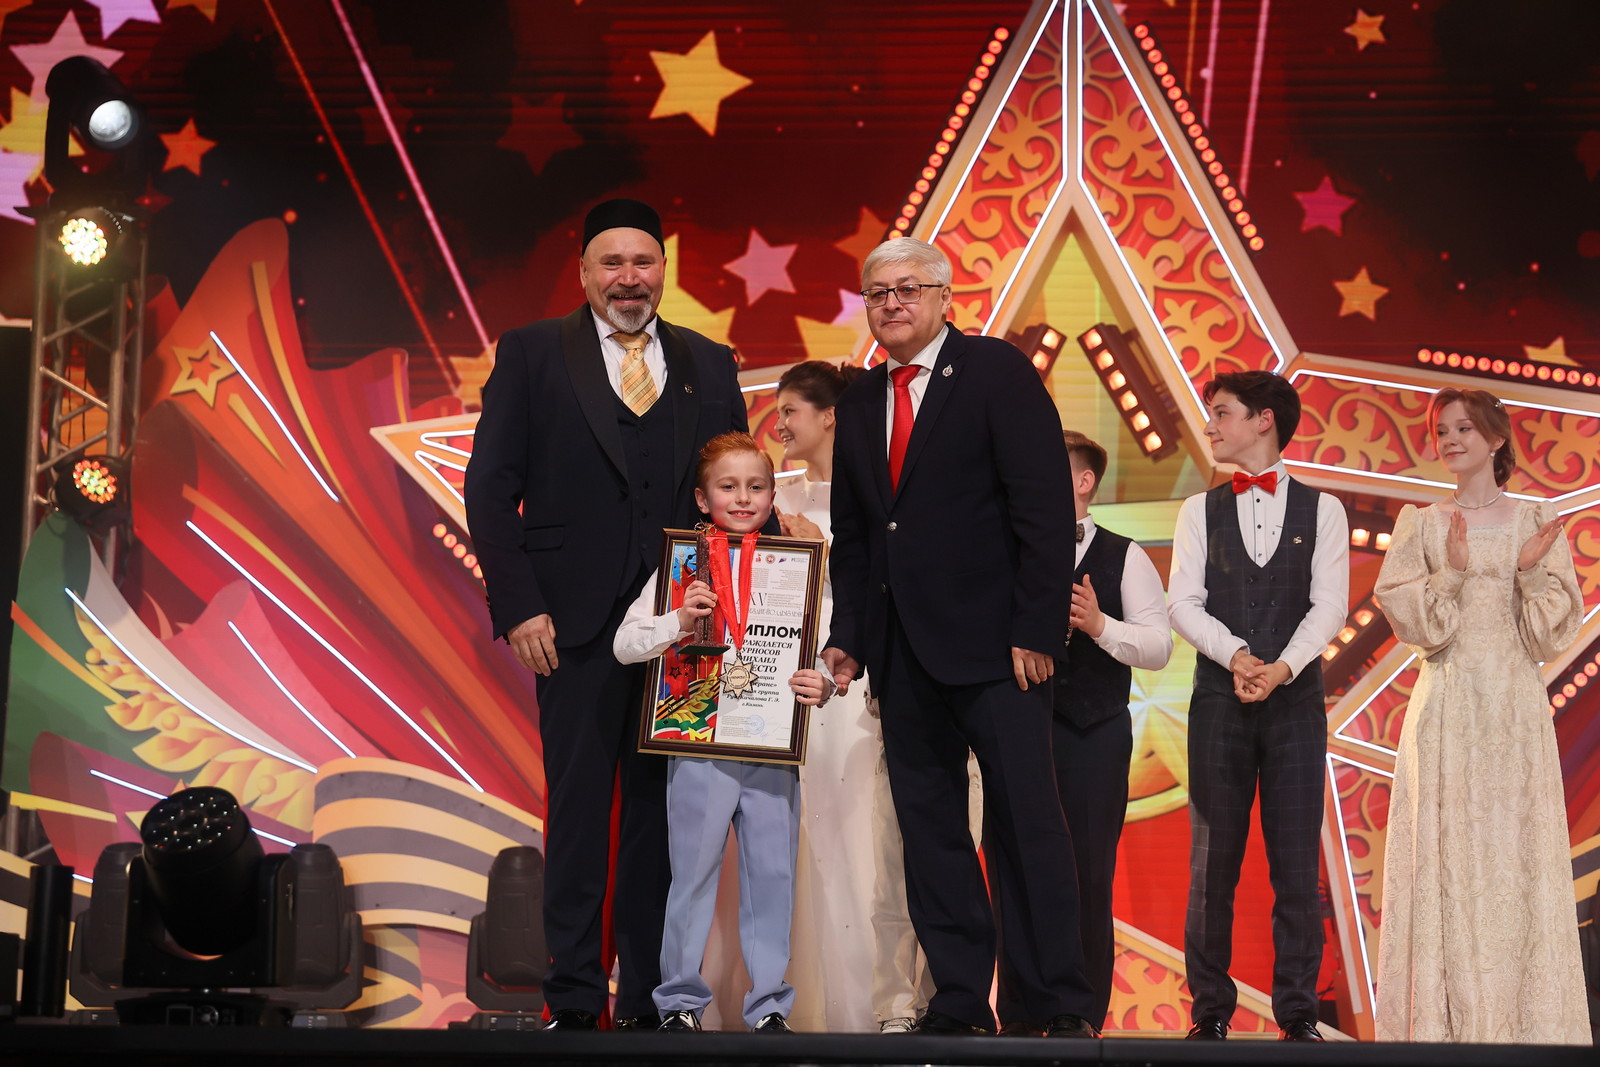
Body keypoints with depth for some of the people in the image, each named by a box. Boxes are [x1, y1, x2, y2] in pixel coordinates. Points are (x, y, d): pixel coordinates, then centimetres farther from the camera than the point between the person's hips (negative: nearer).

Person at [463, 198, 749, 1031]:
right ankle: (574, 1001, 6)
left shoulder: (709, 365, 14)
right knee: (579, 810, 0)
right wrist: (519, 605, -7)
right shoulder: (532, 354, 6)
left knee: (664, 811, 4)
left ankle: (652, 998, 11)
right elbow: (491, 489, 2)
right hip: (578, 621, -2)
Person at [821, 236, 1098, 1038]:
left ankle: (1061, 1007, 1)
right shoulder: (859, 403, 16)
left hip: (993, 642, -6)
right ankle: (959, 1005, 12)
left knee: (1026, 821, -5)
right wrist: (847, 635, 8)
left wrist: (1036, 632, -14)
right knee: (928, 828, 6)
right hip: (902, 651, 6)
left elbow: (1045, 506, -8)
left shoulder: (998, 372, -2)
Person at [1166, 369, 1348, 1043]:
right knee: (1212, 861, 1)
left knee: (1296, 864, 0)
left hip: (1295, 699, -1)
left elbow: (1329, 605, -3)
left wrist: (1282, 667, -18)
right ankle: (1210, 1011, 7)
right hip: (1218, 701, 1)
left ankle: (1297, 1015, 6)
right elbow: (1183, 602, 2)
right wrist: (1235, 653, -15)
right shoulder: (1200, 511, 11)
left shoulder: (1321, 510, 6)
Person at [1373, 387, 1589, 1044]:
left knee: (1515, 856, 1)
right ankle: (1443, 1018, 4)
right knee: (1444, 854, -1)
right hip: (1446, 706, 0)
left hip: (1514, 704, 0)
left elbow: (1552, 633, 3)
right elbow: (1407, 620, -2)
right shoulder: (1421, 525, 7)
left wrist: (1532, 573, -13)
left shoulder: (1537, 522, 7)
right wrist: (1452, 573, -15)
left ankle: (1522, 1019, 8)